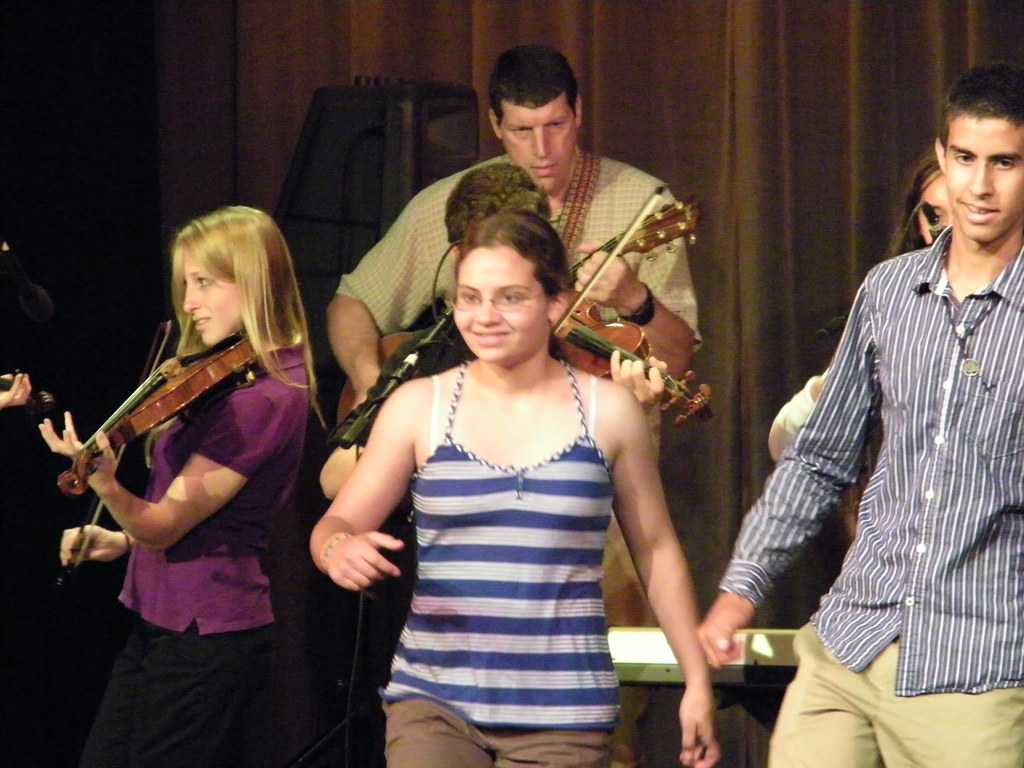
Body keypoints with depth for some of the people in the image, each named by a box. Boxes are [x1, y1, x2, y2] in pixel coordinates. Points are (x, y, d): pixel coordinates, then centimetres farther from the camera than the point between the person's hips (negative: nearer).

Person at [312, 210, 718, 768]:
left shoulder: (607, 410, 3)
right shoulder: (419, 407, 3)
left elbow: (657, 550, 10)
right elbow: (336, 523, 4)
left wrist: (698, 680, 9)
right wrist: (339, 548, -20)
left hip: (563, 714, 0)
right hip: (434, 700, 0)